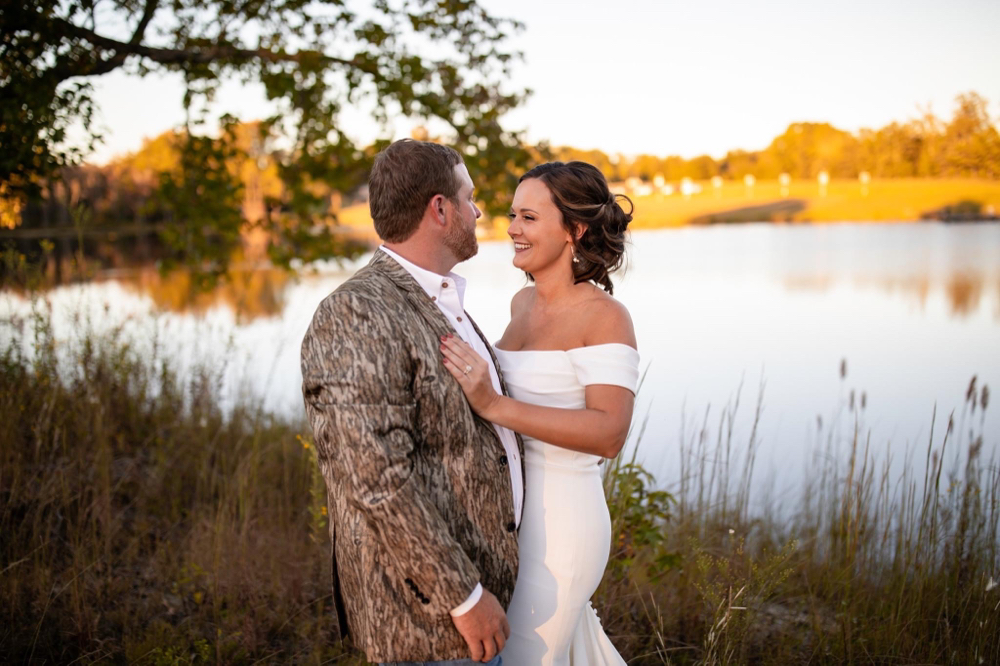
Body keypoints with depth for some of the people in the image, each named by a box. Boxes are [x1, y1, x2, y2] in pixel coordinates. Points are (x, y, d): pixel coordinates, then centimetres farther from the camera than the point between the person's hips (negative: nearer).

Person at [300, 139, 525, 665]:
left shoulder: (439, 303, 11)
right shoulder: (353, 317, -20)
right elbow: (378, 481, -24)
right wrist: (464, 596, -20)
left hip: (479, 575, 9)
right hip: (423, 608, -9)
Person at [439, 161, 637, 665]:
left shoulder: (605, 317, -16)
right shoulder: (523, 303, 7)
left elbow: (609, 433, -29)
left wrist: (494, 405, -36)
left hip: (559, 524, -8)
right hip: (513, 510, 8)